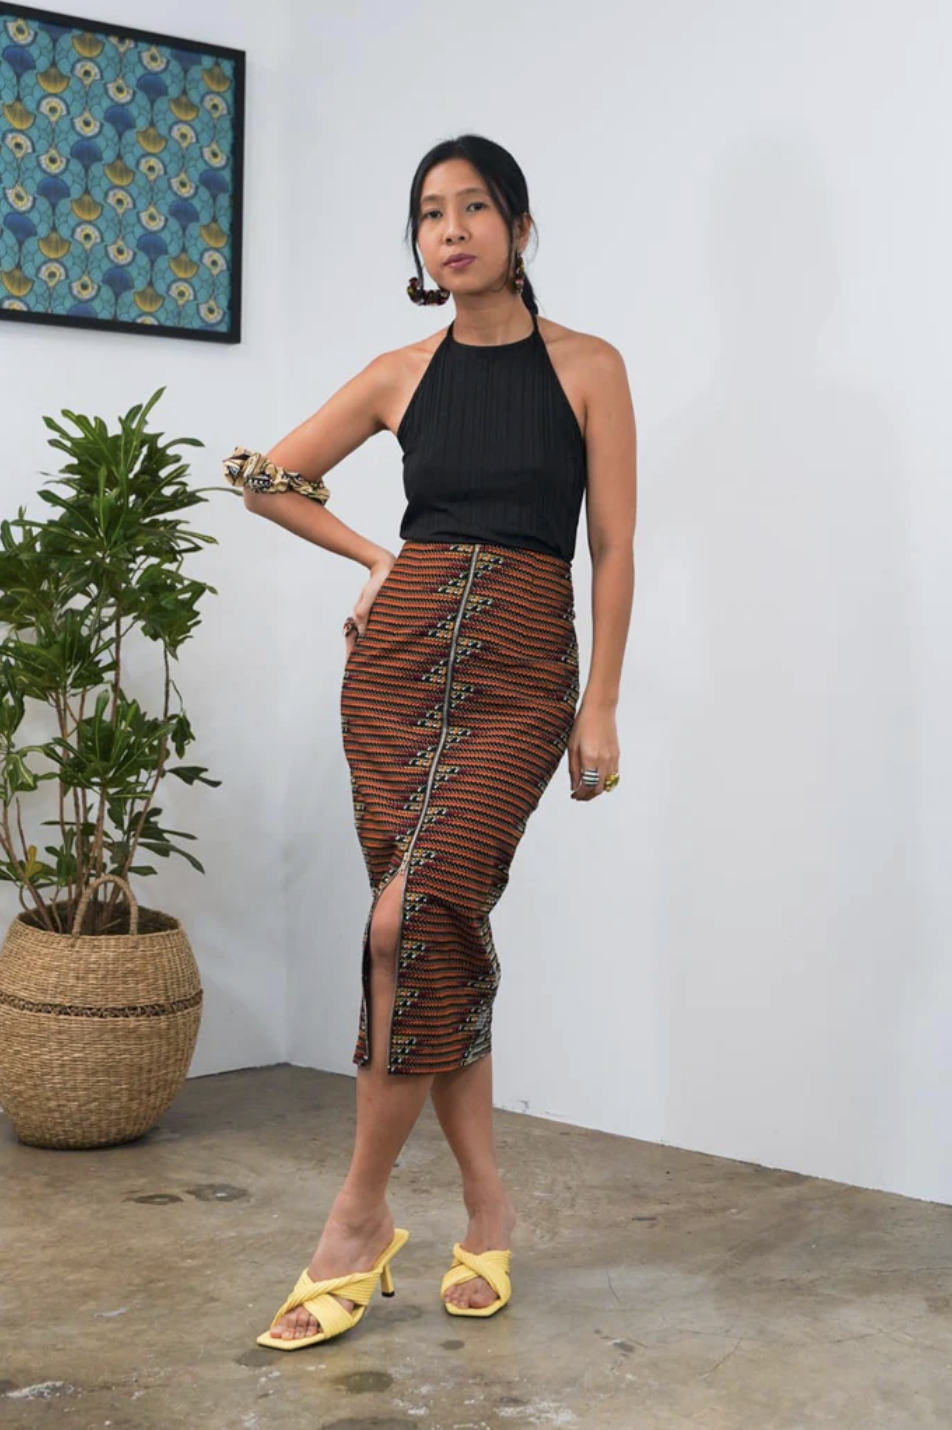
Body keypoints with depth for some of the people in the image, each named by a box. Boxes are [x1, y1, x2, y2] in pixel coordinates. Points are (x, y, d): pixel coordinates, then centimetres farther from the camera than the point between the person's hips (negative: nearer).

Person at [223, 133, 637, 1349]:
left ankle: (360, 1217, -8)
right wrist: (377, 560, 14)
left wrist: (601, 706, -7)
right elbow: (265, 476, 19)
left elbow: (614, 548, -1)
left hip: (522, 671, -3)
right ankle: (487, 1207, 14)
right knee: (445, 930, 3)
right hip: (400, 657, 3)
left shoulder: (586, 368, 2)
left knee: (413, 918, -19)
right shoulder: (402, 375, 9)